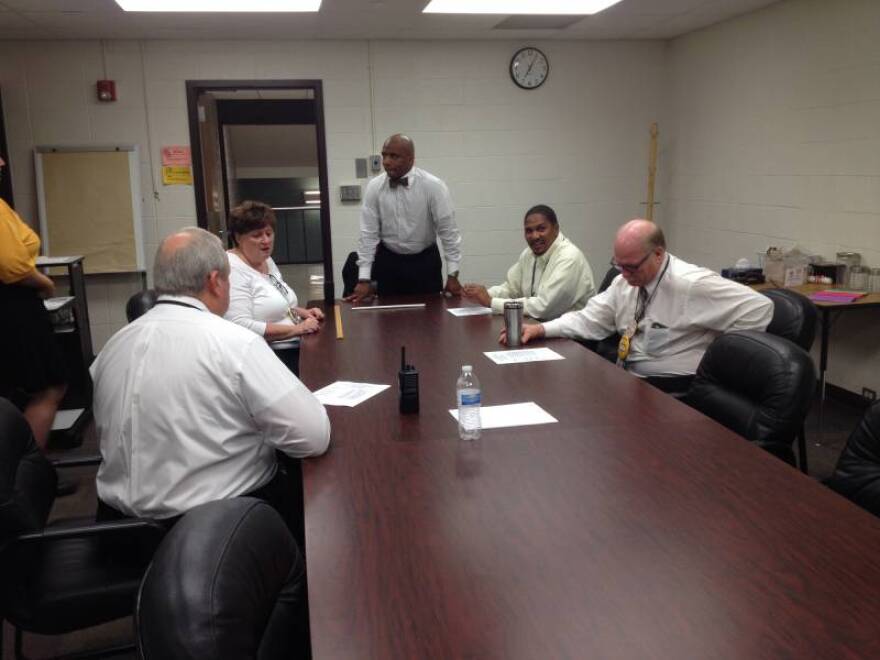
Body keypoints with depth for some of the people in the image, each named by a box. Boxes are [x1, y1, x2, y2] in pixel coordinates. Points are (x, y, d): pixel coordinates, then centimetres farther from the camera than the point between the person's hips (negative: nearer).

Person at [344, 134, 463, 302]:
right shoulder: (374, 187, -8)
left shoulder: (433, 186, -15)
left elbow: (448, 230, -11)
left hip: (425, 261, -1)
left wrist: (453, 275, -12)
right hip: (388, 261, 1)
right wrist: (364, 279, -9)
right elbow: (368, 232, -7)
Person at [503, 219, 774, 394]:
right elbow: (590, 321, 9)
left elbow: (760, 307, -18)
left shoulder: (691, 284, -17)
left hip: (669, 389, -7)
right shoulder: (626, 280, 5)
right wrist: (541, 329, -5)